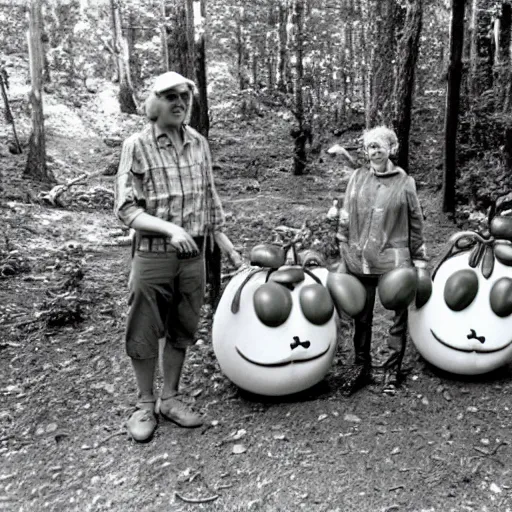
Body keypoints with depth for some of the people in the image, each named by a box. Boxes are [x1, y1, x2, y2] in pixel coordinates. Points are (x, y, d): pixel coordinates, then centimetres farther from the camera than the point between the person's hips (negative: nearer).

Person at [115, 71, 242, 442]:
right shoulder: (137, 146, -6)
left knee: (182, 331, 13)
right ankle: (145, 403, 25)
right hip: (153, 255, -4)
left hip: (194, 255, 4)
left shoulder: (199, 144, 6)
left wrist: (227, 245, 12)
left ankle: (170, 398, 30)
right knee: (144, 333, 5)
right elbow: (126, 208, -10)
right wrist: (169, 228, -22)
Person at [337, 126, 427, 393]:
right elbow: (345, 217, 7)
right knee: (361, 316, 11)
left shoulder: (404, 182, -1)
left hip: (394, 261, -1)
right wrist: (344, 251, 6)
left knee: (398, 317, 8)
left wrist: (419, 259, 4)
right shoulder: (358, 177, 3)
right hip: (359, 260, 2)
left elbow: (416, 223, 4)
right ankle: (361, 367, 27)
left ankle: (393, 370, 24)